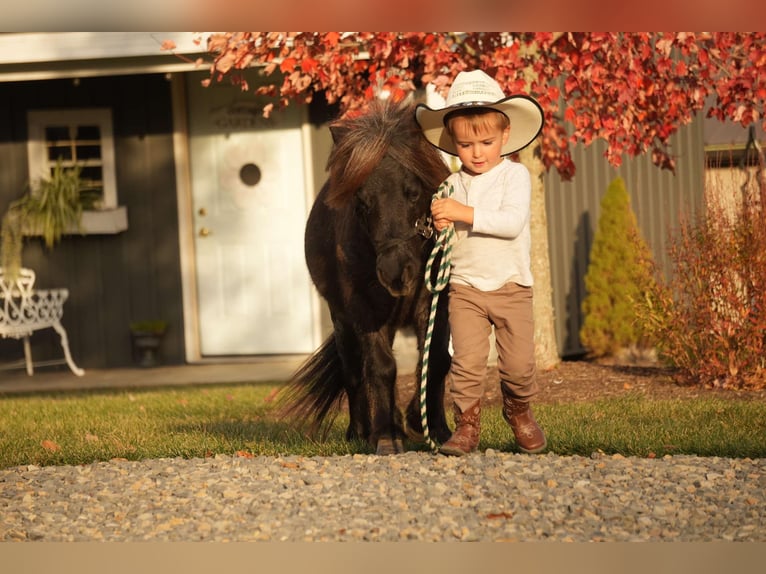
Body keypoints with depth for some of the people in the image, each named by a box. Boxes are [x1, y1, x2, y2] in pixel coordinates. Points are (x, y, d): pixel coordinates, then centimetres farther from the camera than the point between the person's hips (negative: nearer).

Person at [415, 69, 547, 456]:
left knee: (518, 362, 1)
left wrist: (466, 214, -27)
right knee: (467, 360, -9)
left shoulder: (515, 175, -5)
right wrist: (440, 224, -11)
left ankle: (519, 414, 27)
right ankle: (466, 426, 0)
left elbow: (512, 222, -20)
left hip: (510, 285, -2)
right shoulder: (452, 185, 6)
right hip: (465, 286, 2)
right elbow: (445, 237, 13)